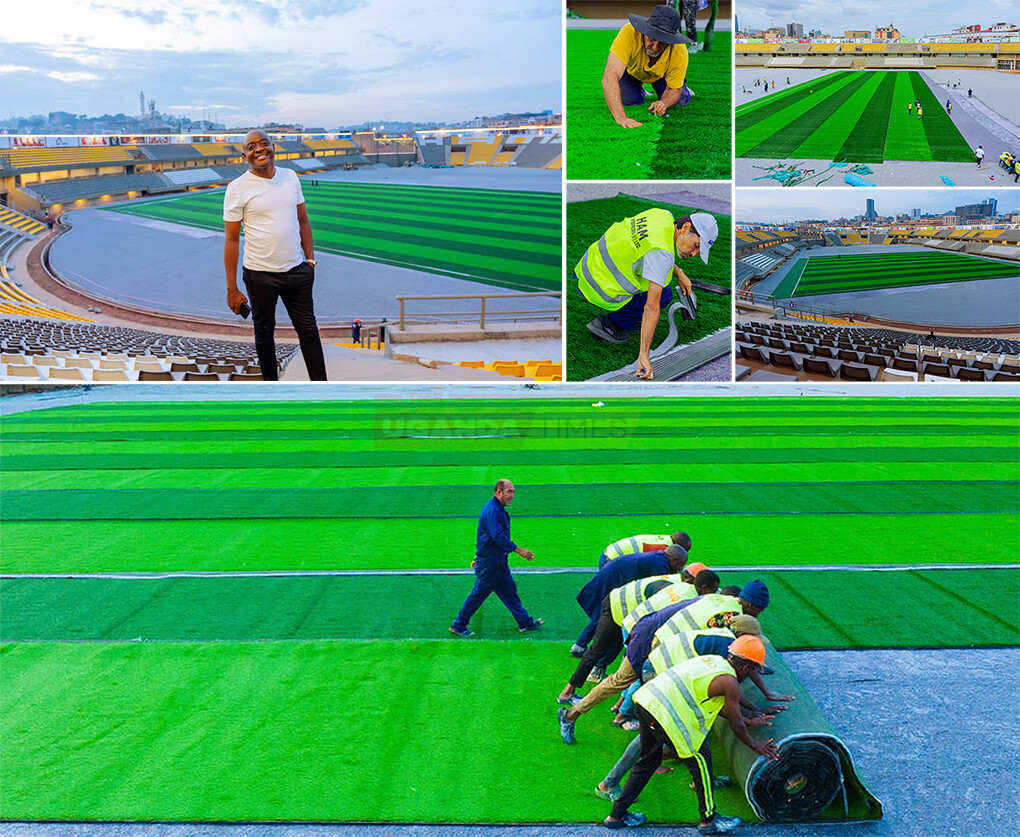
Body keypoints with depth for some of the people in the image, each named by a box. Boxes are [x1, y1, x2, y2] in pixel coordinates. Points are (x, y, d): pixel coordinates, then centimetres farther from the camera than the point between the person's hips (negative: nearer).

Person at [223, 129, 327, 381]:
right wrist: (232, 289, -9)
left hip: (297, 270, 4)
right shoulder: (238, 188, -8)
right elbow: (232, 240, -8)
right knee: (264, 332, 11)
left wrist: (310, 260, 8)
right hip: (261, 275, -4)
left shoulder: (290, 177, 5)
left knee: (308, 330, 10)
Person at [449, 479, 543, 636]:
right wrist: (519, 550, -28)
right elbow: (498, 537, -28)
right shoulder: (492, 511, -21)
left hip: (497, 561, 10)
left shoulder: (498, 509, 13)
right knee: (479, 594, 0)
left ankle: (525, 622, 22)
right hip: (489, 562, -10)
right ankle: (458, 625, 11)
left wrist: (478, 556, 27)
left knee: (509, 589, 14)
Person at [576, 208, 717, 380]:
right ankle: (607, 323, 2)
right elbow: (651, 308, -29)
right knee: (664, 295, -1)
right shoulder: (662, 253, -25)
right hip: (601, 291, -9)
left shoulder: (664, 215, 1)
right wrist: (643, 356, -31)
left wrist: (679, 273, 14)